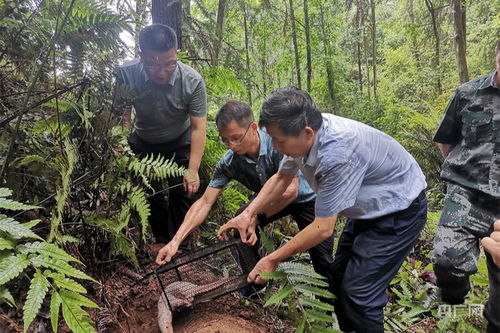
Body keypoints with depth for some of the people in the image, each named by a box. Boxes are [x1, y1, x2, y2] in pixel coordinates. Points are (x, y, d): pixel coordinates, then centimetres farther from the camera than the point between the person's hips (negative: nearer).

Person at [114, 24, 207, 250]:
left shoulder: (193, 81, -30)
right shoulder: (126, 75, -28)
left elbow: (198, 127, -26)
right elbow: (121, 115, -18)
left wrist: (193, 169, -30)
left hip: (180, 143, -1)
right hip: (143, 143, 2)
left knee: (181, 191, -3)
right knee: (150, 193, 4)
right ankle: (162, 240, 27)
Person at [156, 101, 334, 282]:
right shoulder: (229, 162, -18)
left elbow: (290, 191, -34)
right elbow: (205, 202, -16)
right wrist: (175, 241, -24)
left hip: (306, 197, -4)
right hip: (272, 199, 5)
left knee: (322, 261, -10)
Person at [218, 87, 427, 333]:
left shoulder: (338, 154, -38)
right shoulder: (304, 132, -14)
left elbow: (323, 228, -30)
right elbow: (282, 177, 3)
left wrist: (273, 260, -19)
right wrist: (248, 214, -5)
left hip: (399, 211, -8)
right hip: (368, 208, 8)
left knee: (358, 291, -10)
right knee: (338, 276, 13)